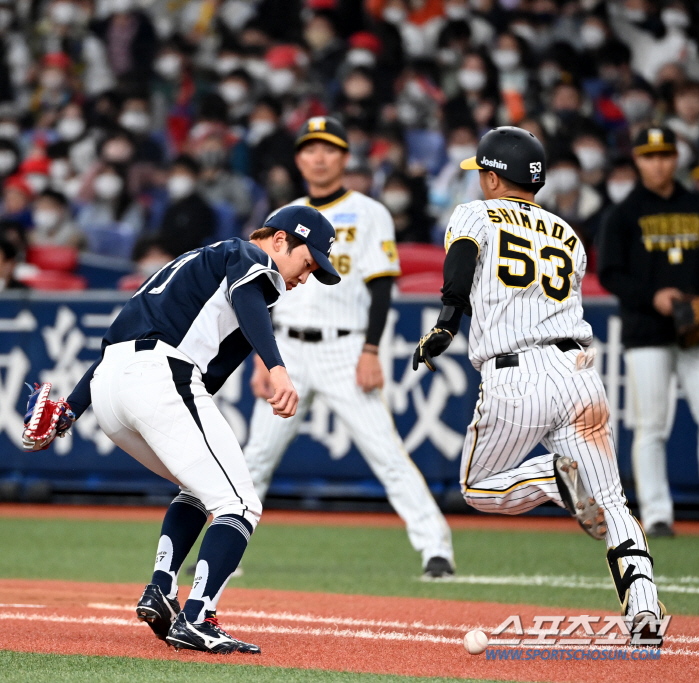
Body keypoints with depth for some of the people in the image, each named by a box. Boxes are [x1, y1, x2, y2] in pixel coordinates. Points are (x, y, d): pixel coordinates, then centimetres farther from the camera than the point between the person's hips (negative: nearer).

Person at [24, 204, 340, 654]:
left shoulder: (194, 263, 33)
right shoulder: (250, 258, 7)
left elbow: (122, 341, 30)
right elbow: (247, 300, -19)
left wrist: (69, 412, 25)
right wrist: (277, 369, -35)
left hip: (106, 383, 9)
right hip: (161, 377, -9)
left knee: (202, 489, 27)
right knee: (239, 506, -8)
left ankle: (160, 592, 10)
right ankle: (195, 621, -22)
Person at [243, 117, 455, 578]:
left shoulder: (369, 214, 2)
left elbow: (381, 288, -5)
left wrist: (371, 352, -14)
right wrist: (262, 359, 5)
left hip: (344, 350, -4)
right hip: (289, 351, 4)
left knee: (386, 451, -12)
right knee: (257, 457, 4)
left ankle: (436, 548, -14)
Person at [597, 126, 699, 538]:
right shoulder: (625, 215, 4)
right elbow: (609, 274, -1)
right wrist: (652, 297, -17)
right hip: (646, 334, -2)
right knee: (651, 427, -3)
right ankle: (656, 515, 2)